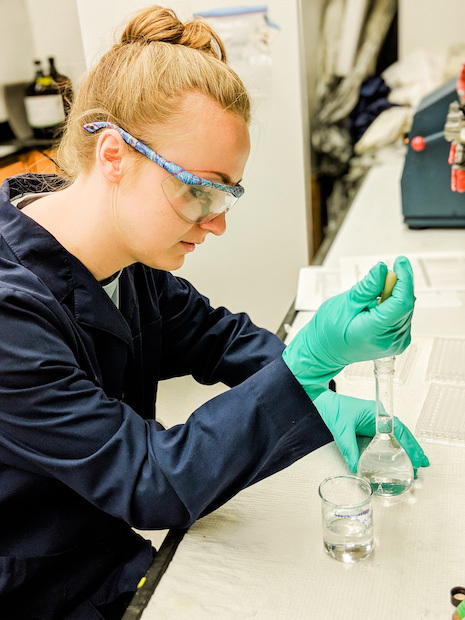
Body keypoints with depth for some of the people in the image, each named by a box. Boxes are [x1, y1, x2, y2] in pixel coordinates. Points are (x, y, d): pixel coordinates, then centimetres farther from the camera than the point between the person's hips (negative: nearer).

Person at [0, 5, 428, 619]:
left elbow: (218, 335, 7)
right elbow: (153, 485, -27)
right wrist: (309, 366, -35)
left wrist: (324, 401, -7)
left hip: (120, 547, 6)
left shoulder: (129, 259, -7)